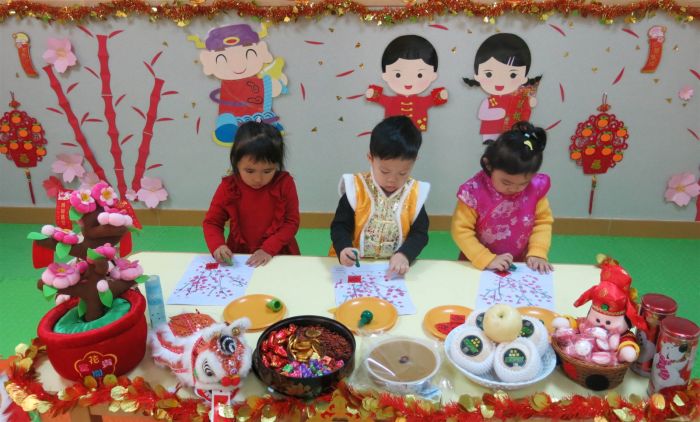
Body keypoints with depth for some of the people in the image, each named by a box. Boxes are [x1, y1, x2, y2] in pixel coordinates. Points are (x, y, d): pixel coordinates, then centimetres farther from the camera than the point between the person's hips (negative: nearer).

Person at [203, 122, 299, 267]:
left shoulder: (284, 184, -6)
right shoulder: (228, 187, -3)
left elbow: (291, 222, -5)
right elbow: (212, 222, 3)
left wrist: (269, 248, -16)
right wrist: (217, 246, -16)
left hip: (279, 255, -1)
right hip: (239, 257, 1)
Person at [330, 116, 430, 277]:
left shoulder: (414, 194, -2)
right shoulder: (356, 188, -7)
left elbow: (419, 233, 0)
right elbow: (340, 226, -4)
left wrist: (405, 255, -19)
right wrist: (343, 248, -24)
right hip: (355, 266, -1)